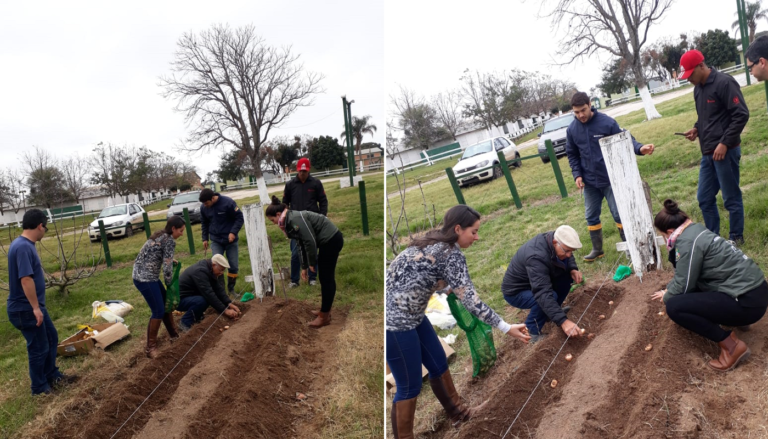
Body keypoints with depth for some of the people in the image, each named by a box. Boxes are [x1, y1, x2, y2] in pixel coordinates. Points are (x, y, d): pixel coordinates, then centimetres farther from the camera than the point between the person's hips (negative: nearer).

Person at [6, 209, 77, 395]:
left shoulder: (24, 244, 8)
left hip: (33, 306, 10)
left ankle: (52, 376, 34)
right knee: (39, 347, 4)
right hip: (25, 310, -10)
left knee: (51, 338, 20)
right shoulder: (23, 247, -24)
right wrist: (35, 308, -26)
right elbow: (26, 279, -29)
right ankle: (40, 388, 20)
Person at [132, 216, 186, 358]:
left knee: (166, 303, 18)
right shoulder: (169, 240, -15)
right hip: (145, 278, -9)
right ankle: (150, 347, 7)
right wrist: (170, 284, -1)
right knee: (158, 311, -2)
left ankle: (174, 334, 32)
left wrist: (170, 261, 10)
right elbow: (167, 268, -16)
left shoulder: (160, 235, 13)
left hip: (144, 275, 9)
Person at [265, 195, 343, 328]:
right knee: (325, 277, 17)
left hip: (331, 240, -10)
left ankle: (324, 317, 7)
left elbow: (310, 242, -23)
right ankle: (325, 310, 29)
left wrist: (312, 263, -11)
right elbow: (303, 244, 19)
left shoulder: (296, 219, -20)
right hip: (328, 241, 10)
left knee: (326, 278, -2)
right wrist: (304, 267, 21)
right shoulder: (291, 221, 12)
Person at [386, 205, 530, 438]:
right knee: (410, 386, 2)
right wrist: (506, 328, -20)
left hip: (410, 316, 10)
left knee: (438, 364, 21)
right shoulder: (451, 254, -18)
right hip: (395, 321, -10)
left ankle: (458, 413, 41)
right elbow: (469, 300, -21)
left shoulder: (434, 242, 9)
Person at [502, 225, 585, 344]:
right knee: (551, 296, -32)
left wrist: (573, 269, -15)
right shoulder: (537, 257, -38)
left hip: (535, 281, 8)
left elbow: (569, 258, 8)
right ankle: (531, 332, -11)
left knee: (568, 274, -5)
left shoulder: (552, 239, -14)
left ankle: (553, 310, 11)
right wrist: (563, 321, -51)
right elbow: (543, 294, -45)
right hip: (516, 291, -8)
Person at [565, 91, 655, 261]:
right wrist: (577, 174, -1)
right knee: (591, 216, 12)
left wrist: (640, 148, -27)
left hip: (611, 178, -4)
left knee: (619, 213, 2)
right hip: (589, 182, 4)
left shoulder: (607, 122, -15)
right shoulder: (572, 129, -2)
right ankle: (597, 249, 28)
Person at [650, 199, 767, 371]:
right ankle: (736, 318, 21)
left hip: (748, 301, -10)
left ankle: (731, 345, -8)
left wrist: (666, 297, 7)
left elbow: (683, 286, -12)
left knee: (674, 306, -17)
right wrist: (668, 290, 31)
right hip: (752, 288, 10)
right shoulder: (695, 231, 9)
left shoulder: (688, 242, -18)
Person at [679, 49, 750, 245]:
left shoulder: (724, 82, -13)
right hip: (707, 153, 9)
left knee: (731, 198, 2)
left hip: (725, 151, -8)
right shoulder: (698, 88, 13)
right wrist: (696, 129, 5)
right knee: (705, 199, 12)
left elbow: (741, 115, -16)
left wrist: (724, 143, -19)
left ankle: (736, 238, 16)